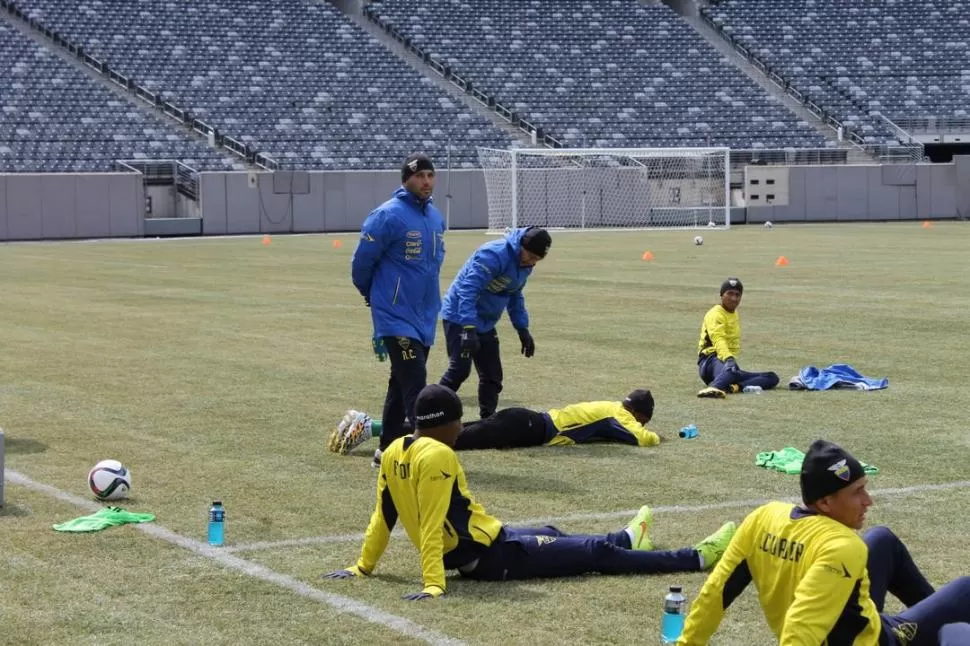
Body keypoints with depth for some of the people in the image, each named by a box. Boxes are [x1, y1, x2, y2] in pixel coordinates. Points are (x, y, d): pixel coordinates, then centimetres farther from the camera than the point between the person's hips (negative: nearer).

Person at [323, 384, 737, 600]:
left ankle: (626, 541, 56)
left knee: (550, 533, 31)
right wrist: (433, 585, -31)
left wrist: (362, 567, 12)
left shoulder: (394, 453, 0)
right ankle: (697, 558, 10)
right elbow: (432, 525, -29)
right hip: (491, 557, -9)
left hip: (464, 553, 9)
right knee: (597, 554, 1)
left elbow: (383, 517, 5)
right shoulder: (438, 456, -25)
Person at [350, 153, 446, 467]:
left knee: (401, 384, 15)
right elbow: (362, 262, -7)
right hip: (396, 318, -8)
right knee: (415, 385, -14)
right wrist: (372, 295, 8)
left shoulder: (436, 217, 9)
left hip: (425, 318, 8)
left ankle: (387, 449, 24)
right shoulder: (388, 216, -14)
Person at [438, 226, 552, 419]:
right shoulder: (494, 254, -26)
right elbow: (468, 290, -32)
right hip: (460, 317, -9)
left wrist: (523, 329, 14)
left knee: (492, 375, 6)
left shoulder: (525, 264, 3)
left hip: (485, 323, 9)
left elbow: (515, 296, 20)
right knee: (460, 369, -18)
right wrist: (469, 328, -38)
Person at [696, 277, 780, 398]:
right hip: (711, 362, -9)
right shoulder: (715, 314, -8)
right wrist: (729, 359, -45)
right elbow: (718, 339, -28)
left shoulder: (735, 314, 22)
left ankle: (737, 387, -37)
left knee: (772, 378, -6)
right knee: (731, 369, -43)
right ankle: (714, 388, -77)